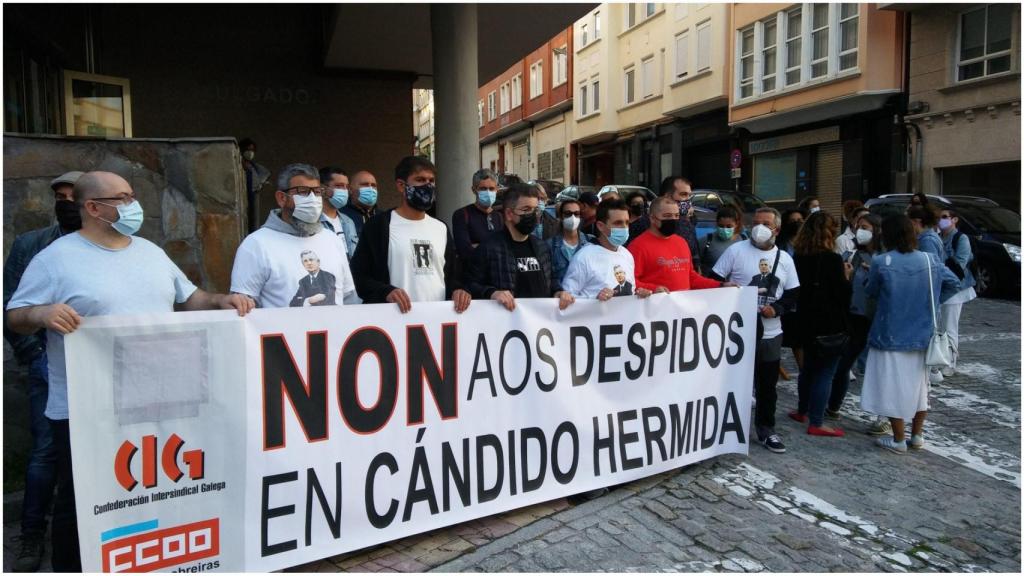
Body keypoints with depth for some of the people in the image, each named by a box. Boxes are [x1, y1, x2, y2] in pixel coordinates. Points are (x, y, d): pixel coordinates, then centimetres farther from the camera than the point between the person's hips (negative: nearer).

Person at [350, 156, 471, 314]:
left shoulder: (441, 228, 15)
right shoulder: (378, 226, -2)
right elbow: (359, 276, -5)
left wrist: (456, 289, -2)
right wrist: (386, 291, -23)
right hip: (396, 317, -5)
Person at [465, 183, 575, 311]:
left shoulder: (542, 246, 19)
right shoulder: (488, 248, -2)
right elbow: (471, 285, -3)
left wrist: (558, 292, 10)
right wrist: (492, 293, -21)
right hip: (508, 315, -4)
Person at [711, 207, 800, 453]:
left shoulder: (784, 259, 8)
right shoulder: (735, 250, -3)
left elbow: (792, 293, 10)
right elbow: (715, 282, -3)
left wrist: (777, 308, -9)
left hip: (770, 333, 3)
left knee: (768, 385, 11)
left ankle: (766, 430, 27)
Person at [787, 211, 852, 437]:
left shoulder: (798, 258, 1)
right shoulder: (832, 260, -17)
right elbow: (842, 295, -14)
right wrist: (846, 276, 2)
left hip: (807, 323, 7)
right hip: (830, 325, -7)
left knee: (808, 367, 22)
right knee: (825, 372, 1)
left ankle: (802, 411, 35)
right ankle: (816, 423, 5)